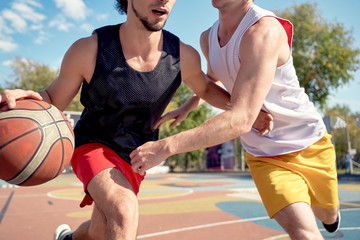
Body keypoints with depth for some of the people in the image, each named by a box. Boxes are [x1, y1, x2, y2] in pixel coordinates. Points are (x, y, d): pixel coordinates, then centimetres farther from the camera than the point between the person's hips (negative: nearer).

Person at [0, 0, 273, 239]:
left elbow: (205, 88, 2)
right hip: (93, 145, -3)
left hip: (136, 156, 4)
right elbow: (53, 101, -13)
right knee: (125, 212, -34)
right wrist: (28, 97, -38)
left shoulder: (184, 56, -20)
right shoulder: (88, 50, -27)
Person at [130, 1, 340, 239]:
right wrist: (186, 108, 7)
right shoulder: (207, 38, -5)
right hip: (263, 155, 3)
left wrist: (165, 147, -40)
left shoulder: (264, 30, -29)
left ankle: (331, 211, 55)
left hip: (308, 142, -3)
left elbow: (241, 120, -38)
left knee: (328, 215, 21)